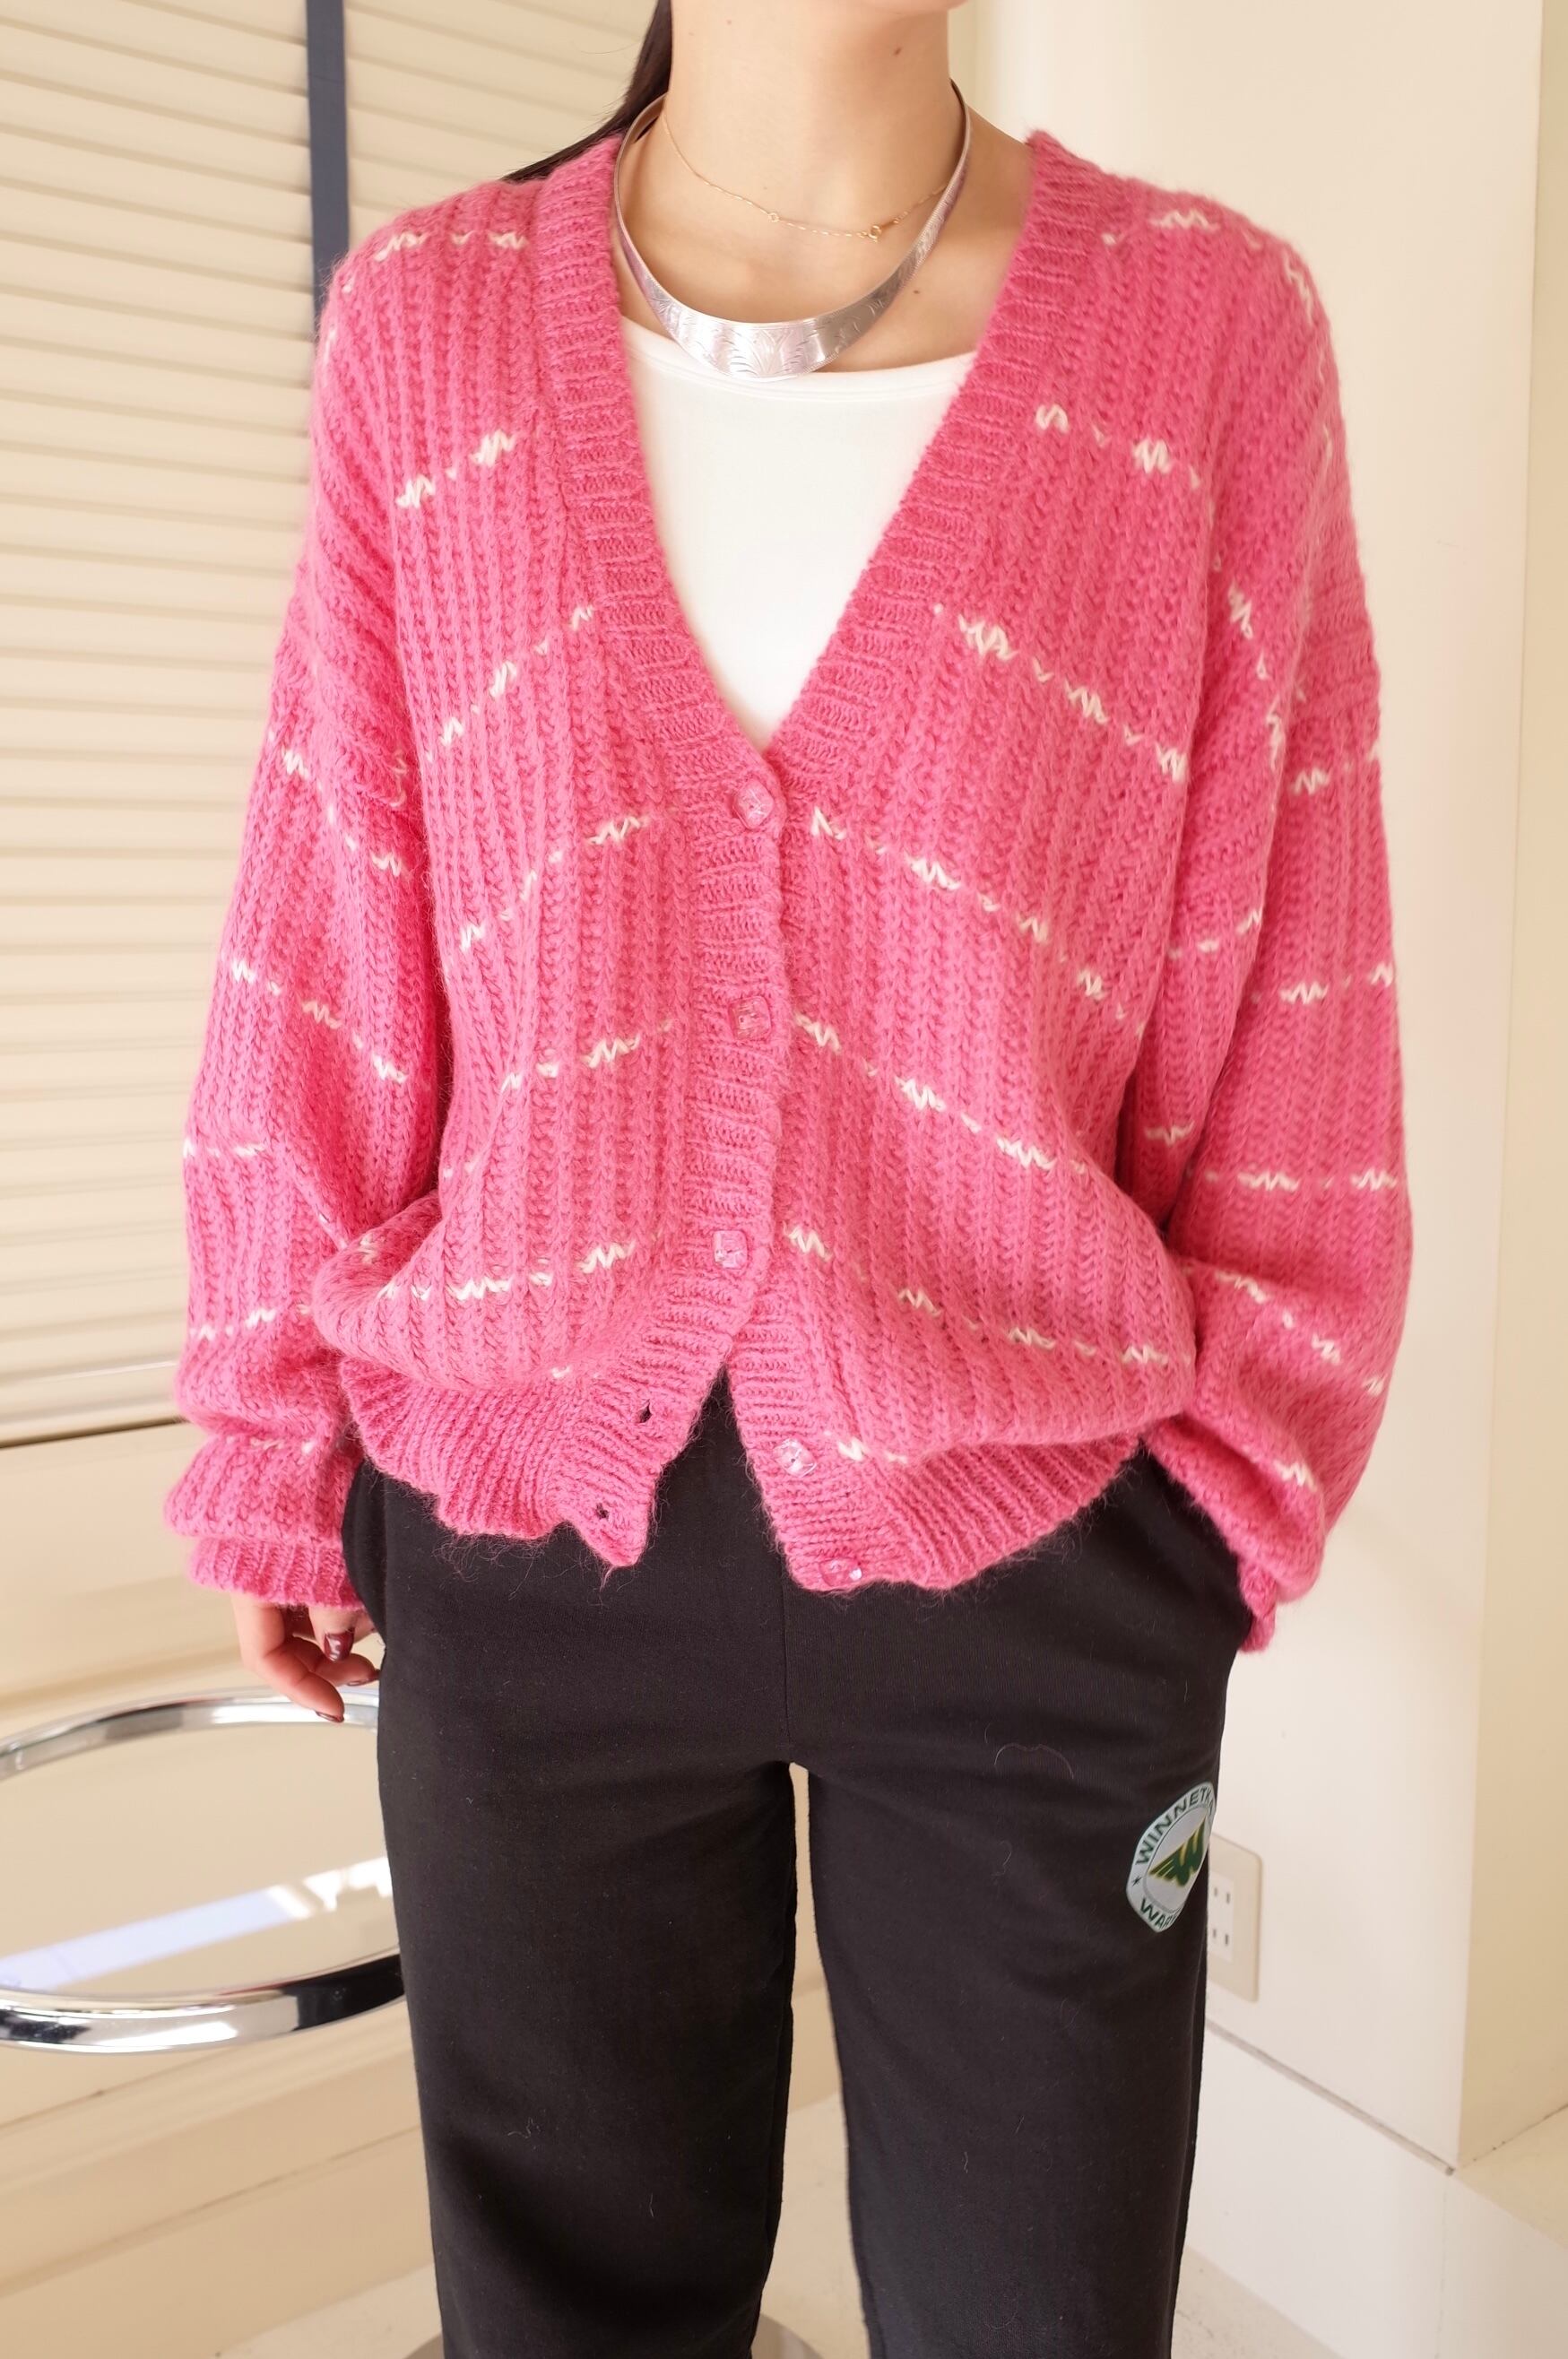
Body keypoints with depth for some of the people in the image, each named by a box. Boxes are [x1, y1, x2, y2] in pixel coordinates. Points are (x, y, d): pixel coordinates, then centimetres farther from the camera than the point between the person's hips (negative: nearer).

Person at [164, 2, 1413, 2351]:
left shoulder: (1213, 326, -2)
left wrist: (1240, 1472, 3)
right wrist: (276, 1435, 7)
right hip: (523, 1519, 1)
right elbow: (326, 951, 3)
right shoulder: (423, 325, 1)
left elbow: (1278, 999, 1)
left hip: (1039, 1547, 0)